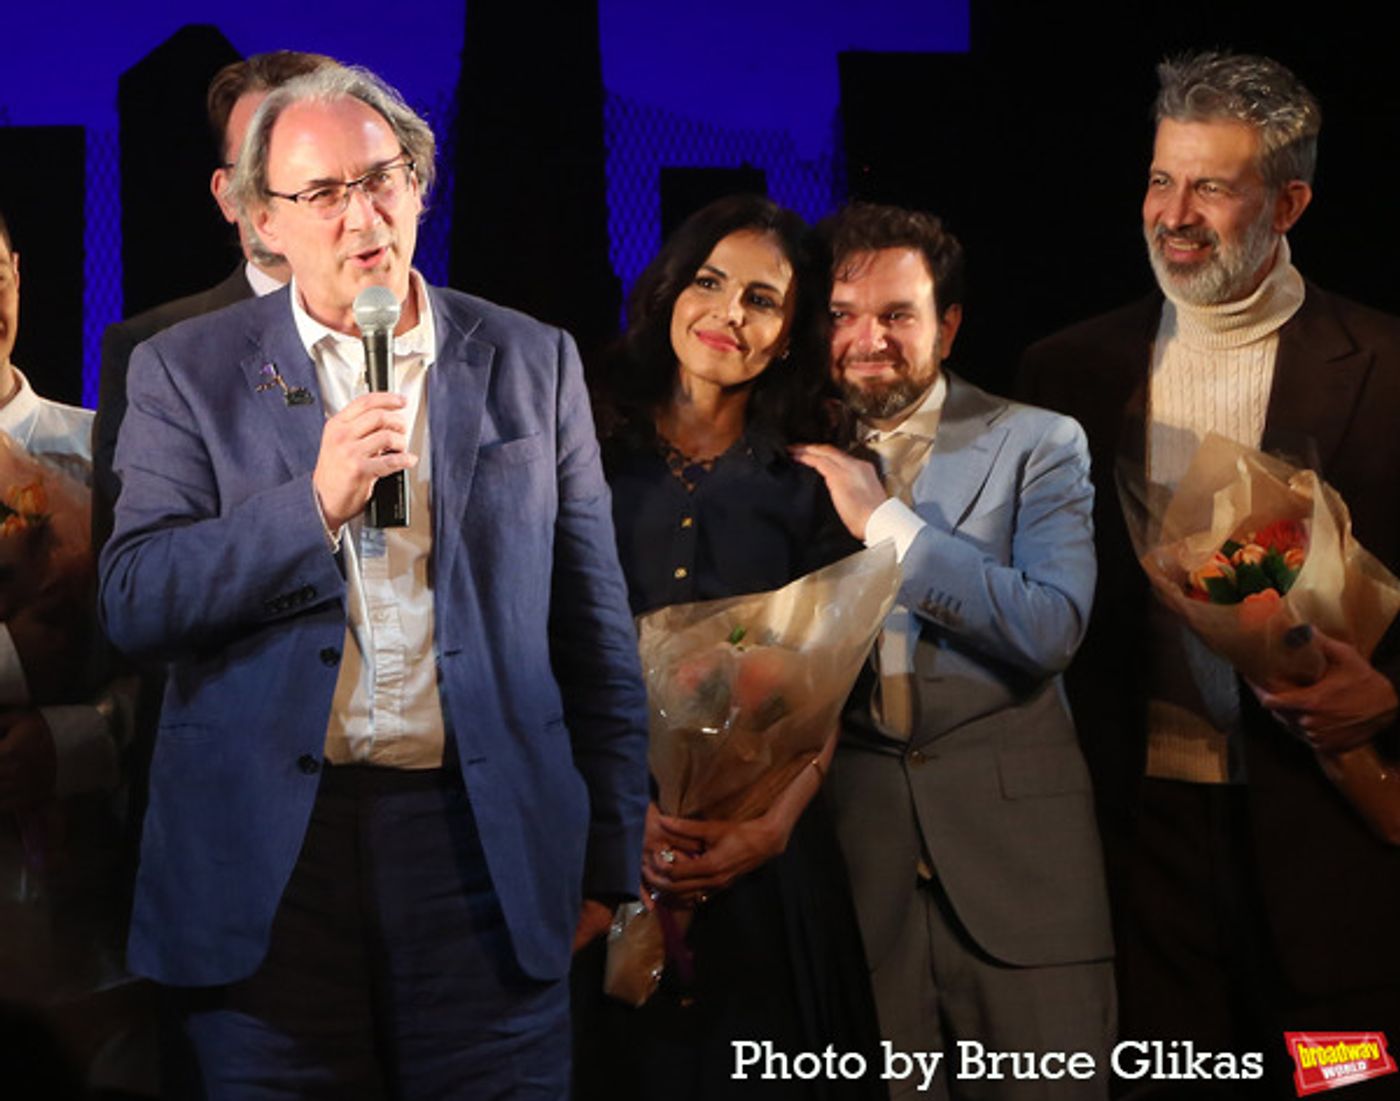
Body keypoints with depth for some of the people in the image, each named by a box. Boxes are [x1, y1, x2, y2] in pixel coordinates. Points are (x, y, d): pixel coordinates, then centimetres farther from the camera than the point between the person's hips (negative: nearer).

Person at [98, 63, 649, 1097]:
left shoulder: (533, 361, 7)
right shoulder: (186, 371, 5)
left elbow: (594, 624, 8)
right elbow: (133, 601, -5)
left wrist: (608, 860, 7)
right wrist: (315, 501, -18)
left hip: (485, 843, 1)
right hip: (264, 858, 0)